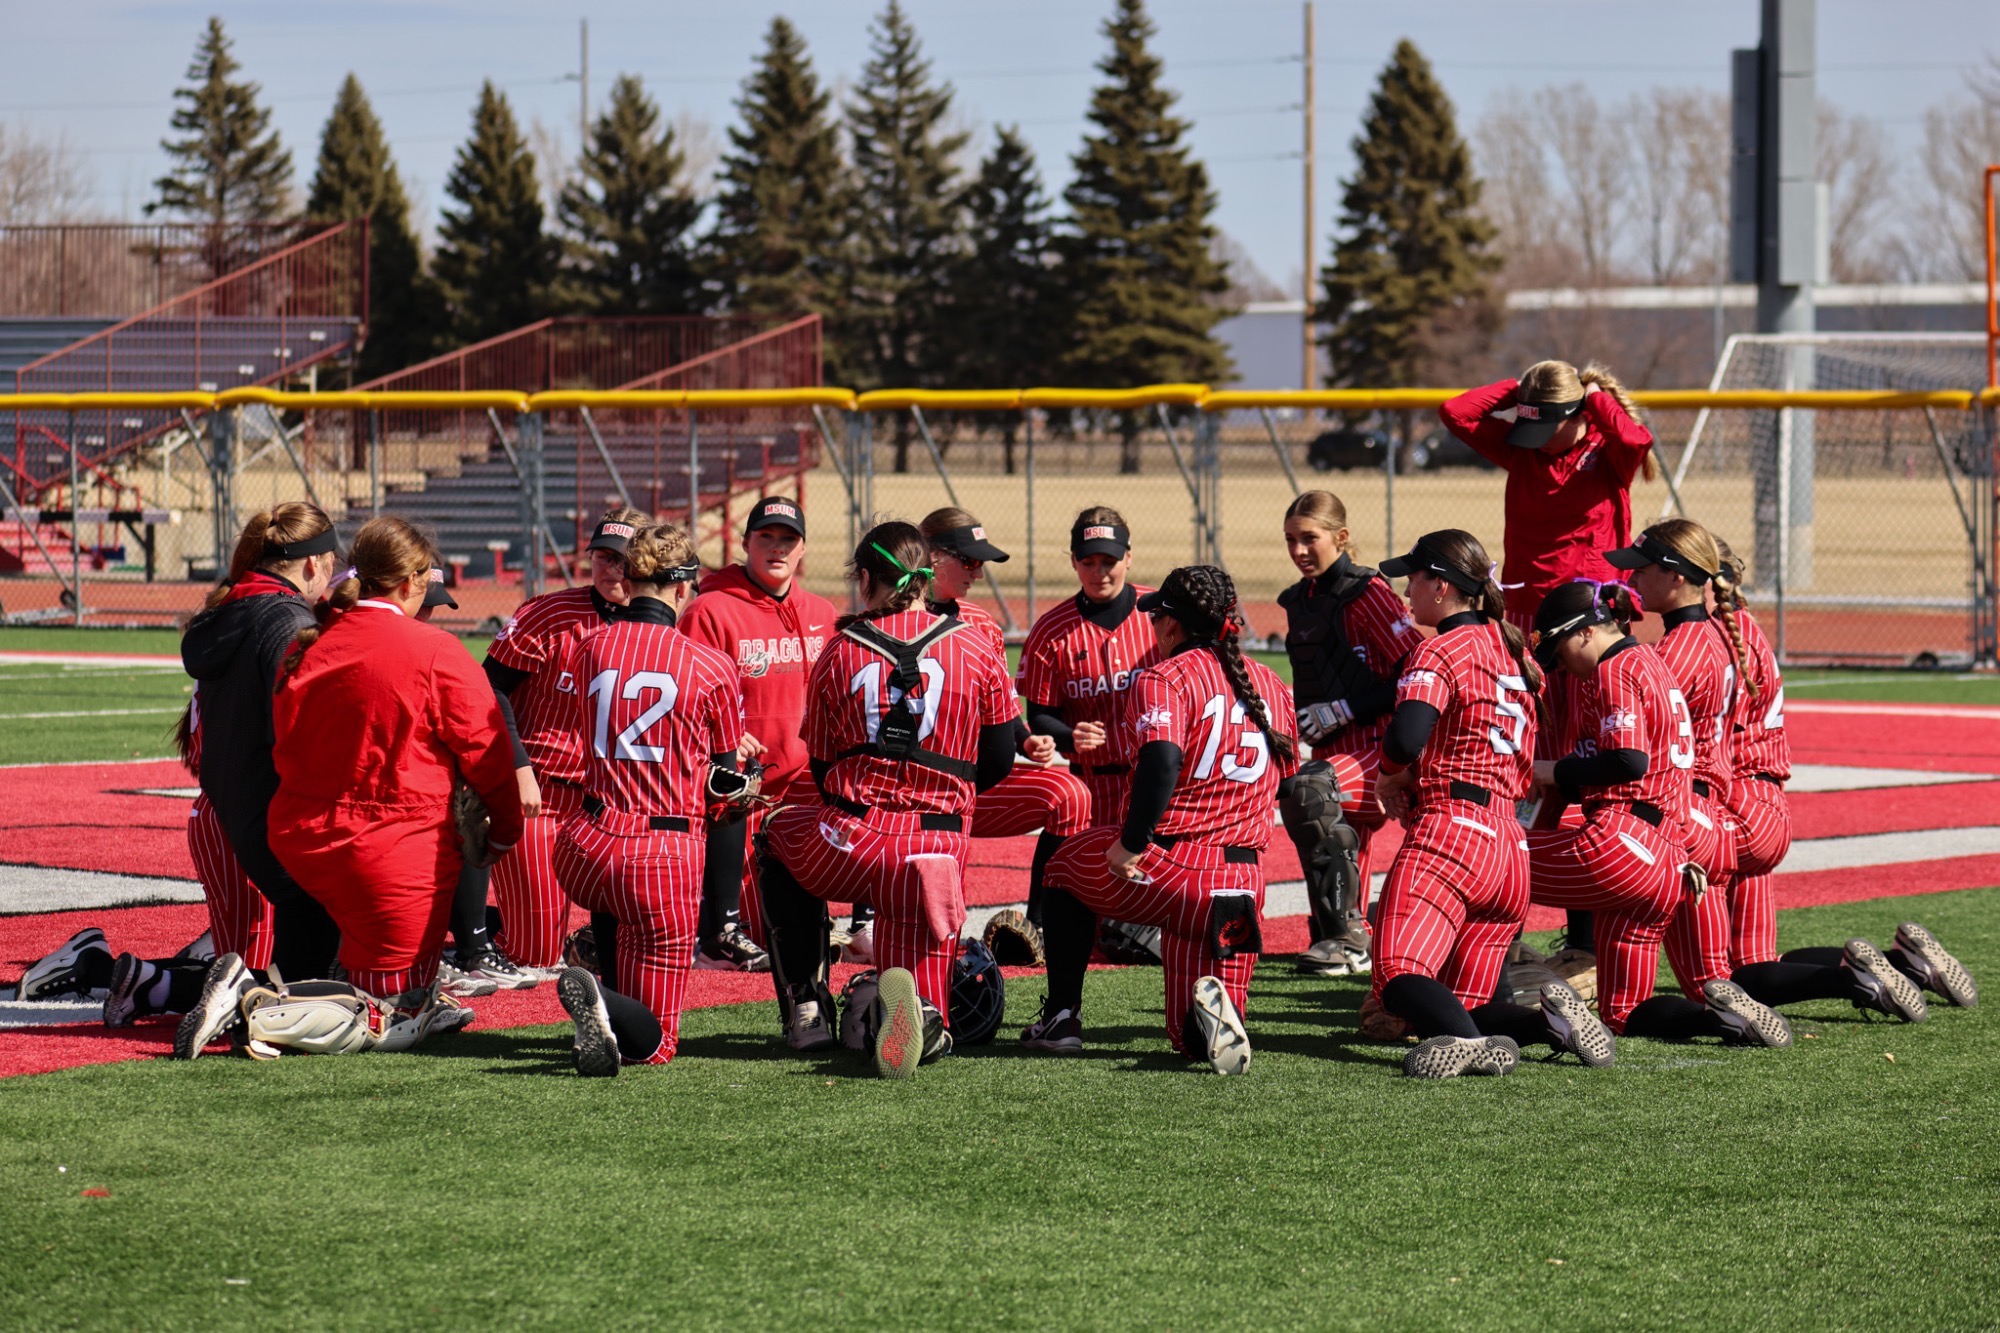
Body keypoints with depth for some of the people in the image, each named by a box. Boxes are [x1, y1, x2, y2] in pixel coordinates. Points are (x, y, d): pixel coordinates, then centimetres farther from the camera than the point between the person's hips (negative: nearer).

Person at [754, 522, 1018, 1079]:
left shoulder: (838, 652, 6)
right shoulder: (977, 649, 6)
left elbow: (822, 766, 14)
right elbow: (998, 760, 11)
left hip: (849, 844, -1)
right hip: (937, 852, 1)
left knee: (781, 833, 36)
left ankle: (806, 1006, 26)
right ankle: (921, 1015, -28)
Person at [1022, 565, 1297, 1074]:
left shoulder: (1164, 678, -8)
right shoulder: (1272, 686, 14)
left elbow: (1162, 762, -26)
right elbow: (1284, 775, 22)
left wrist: (1132, 844, -20)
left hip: (1165, 870, -5)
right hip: (1245, 884, 5)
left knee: (1070, 861, 30)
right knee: (1196, 1042, 13)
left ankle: (1062, 1017, 24)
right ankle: (1216, 1009, -24)